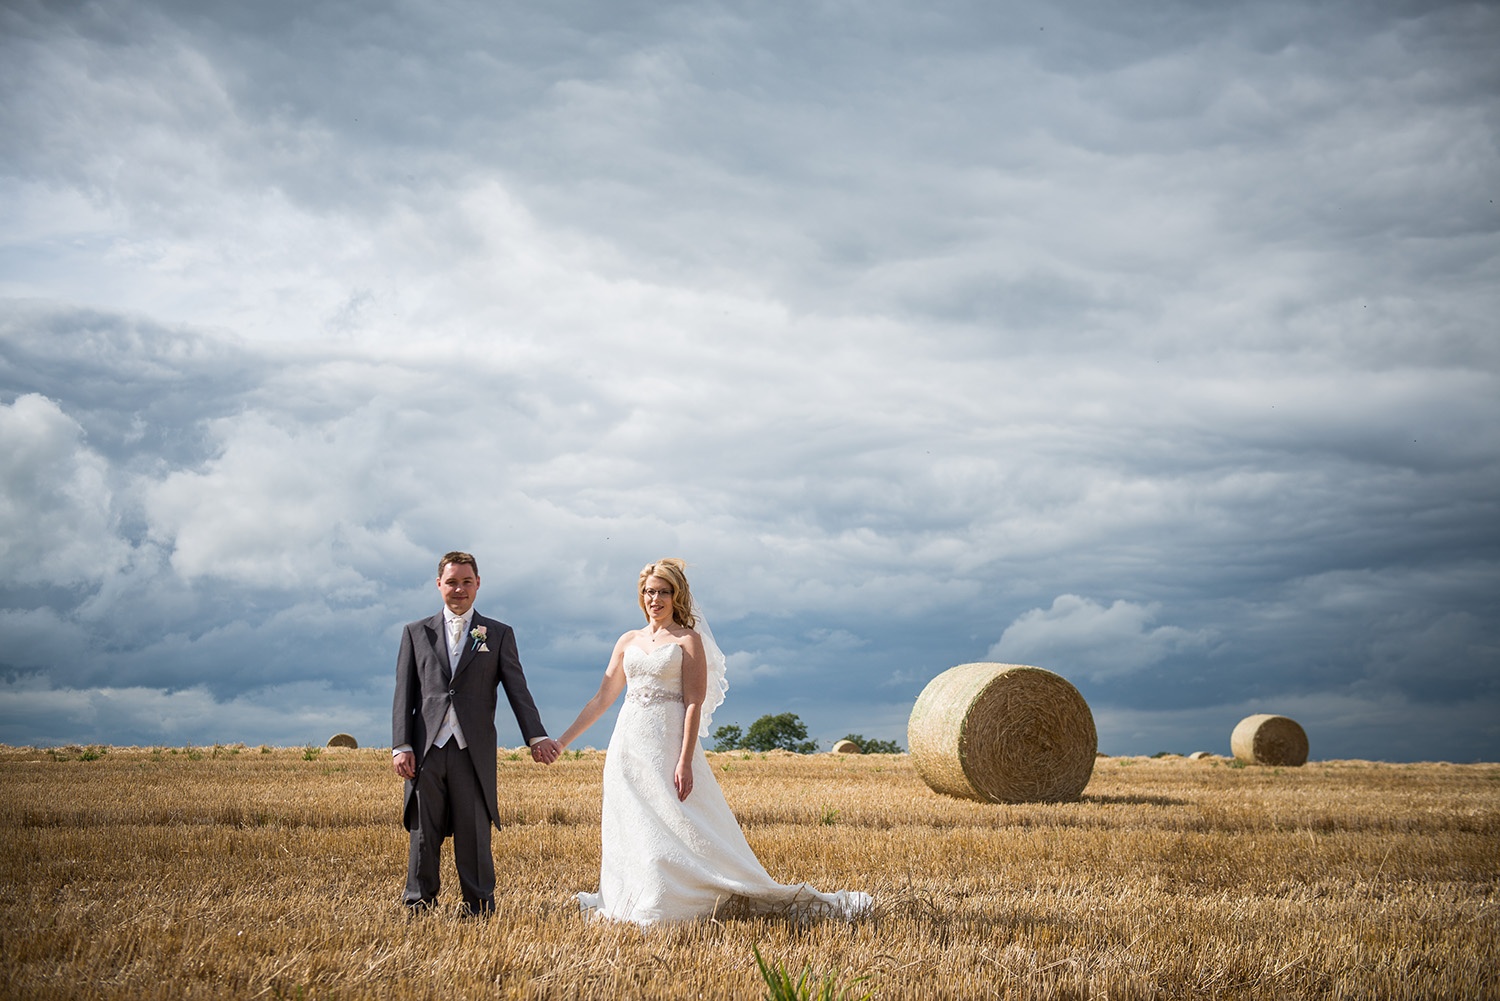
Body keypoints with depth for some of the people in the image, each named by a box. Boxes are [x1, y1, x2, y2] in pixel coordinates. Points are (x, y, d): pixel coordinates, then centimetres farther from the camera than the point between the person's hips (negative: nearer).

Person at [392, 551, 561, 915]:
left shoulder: (499, 635, 10)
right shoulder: (416, 632, 13)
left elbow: (517, 690, 1)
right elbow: (404, 694, 8)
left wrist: (537, 737, -12)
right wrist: (401, 746, -3)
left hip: (473, 751, -1)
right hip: (426, 749, 1)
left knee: (474, 835, 2)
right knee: (424, 834, 5)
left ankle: (479, 910, 10)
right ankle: (419, 907, 14)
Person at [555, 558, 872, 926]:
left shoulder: (688, 640, -2)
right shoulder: (629, 641, 13)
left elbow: (694, 704, -8)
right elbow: (602, 697, 16)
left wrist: (685, 762, -17)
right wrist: (563, 740, 12)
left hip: (667, 744, -5)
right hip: (628, 744, 5)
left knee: (682, 826, -11)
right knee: (631, 830, 4)